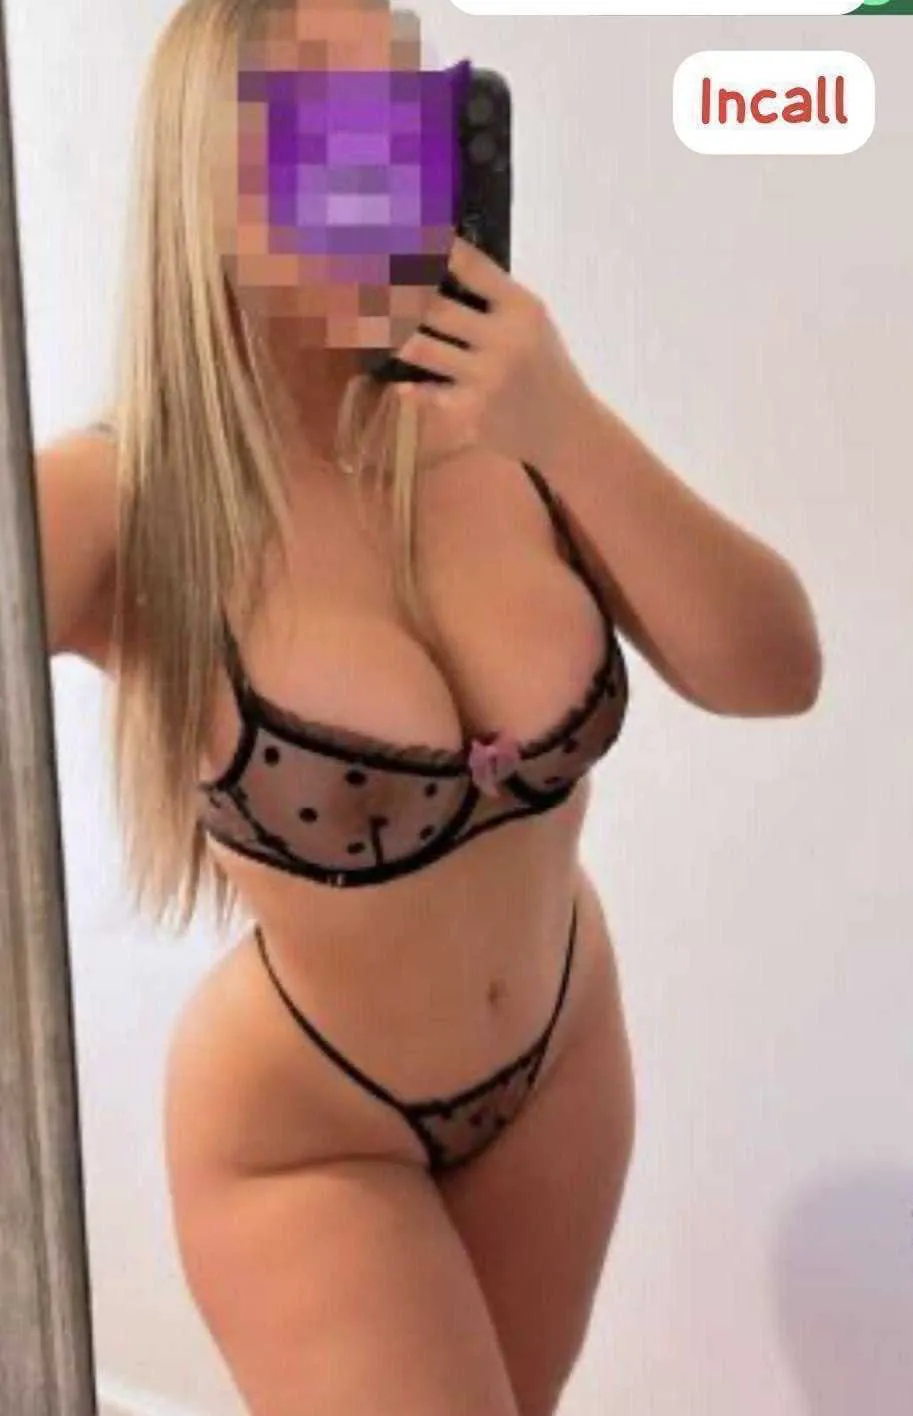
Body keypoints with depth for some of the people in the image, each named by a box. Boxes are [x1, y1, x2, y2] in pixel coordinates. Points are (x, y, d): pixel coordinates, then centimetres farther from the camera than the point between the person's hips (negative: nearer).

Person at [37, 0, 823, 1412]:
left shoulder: (496, 422, -13)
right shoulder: (119, 501, -23)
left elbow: (774, 673, -17)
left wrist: (576, 433, -28)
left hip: (564, 1050, 5)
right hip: (297, 1133, -4)